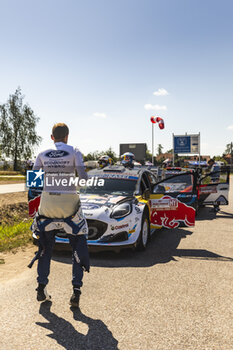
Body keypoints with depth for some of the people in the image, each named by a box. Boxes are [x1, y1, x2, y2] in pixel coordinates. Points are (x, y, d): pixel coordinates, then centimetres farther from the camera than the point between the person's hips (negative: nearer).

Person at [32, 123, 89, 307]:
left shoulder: (43, 155, 6)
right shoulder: (74, 152, -2)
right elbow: (83, 177, -10)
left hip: (47, 201, 3)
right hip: (69, 202, -2)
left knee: (45, 246, 19)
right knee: (78, 247, 9)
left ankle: (41, 287, 18)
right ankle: (76, 291, 4)